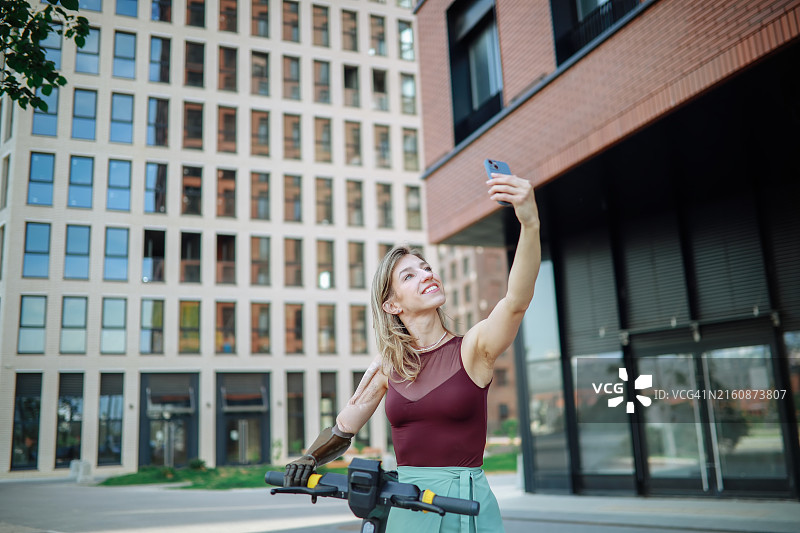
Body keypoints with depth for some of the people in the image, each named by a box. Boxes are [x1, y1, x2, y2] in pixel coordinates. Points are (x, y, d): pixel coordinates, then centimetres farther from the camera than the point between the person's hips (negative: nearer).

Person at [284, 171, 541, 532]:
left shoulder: (474, 347, -7)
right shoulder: (387, 365, 4)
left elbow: (517, 301, -27)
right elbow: (342, 430, 13)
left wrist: (529, 224, -41)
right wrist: (305, 463, -5)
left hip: (465, 502, -3)